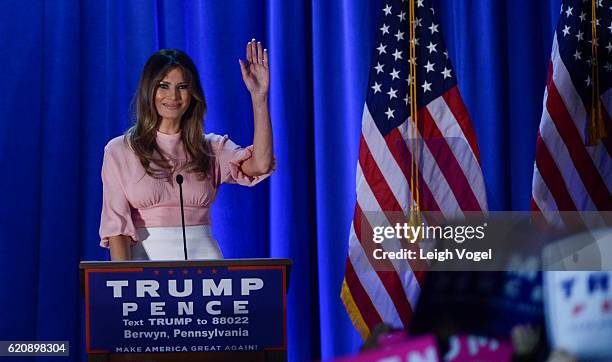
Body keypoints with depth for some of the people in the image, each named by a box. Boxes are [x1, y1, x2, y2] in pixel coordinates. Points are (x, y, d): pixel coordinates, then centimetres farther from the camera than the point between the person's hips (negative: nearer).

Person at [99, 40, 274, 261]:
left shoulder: (212, 148, 9)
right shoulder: (119, 151, 4)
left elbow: (260, 166, -9)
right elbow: (116, 222, -3)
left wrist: (259, 98, -12)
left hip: (202, 257, 1)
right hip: (145, 259, -1)